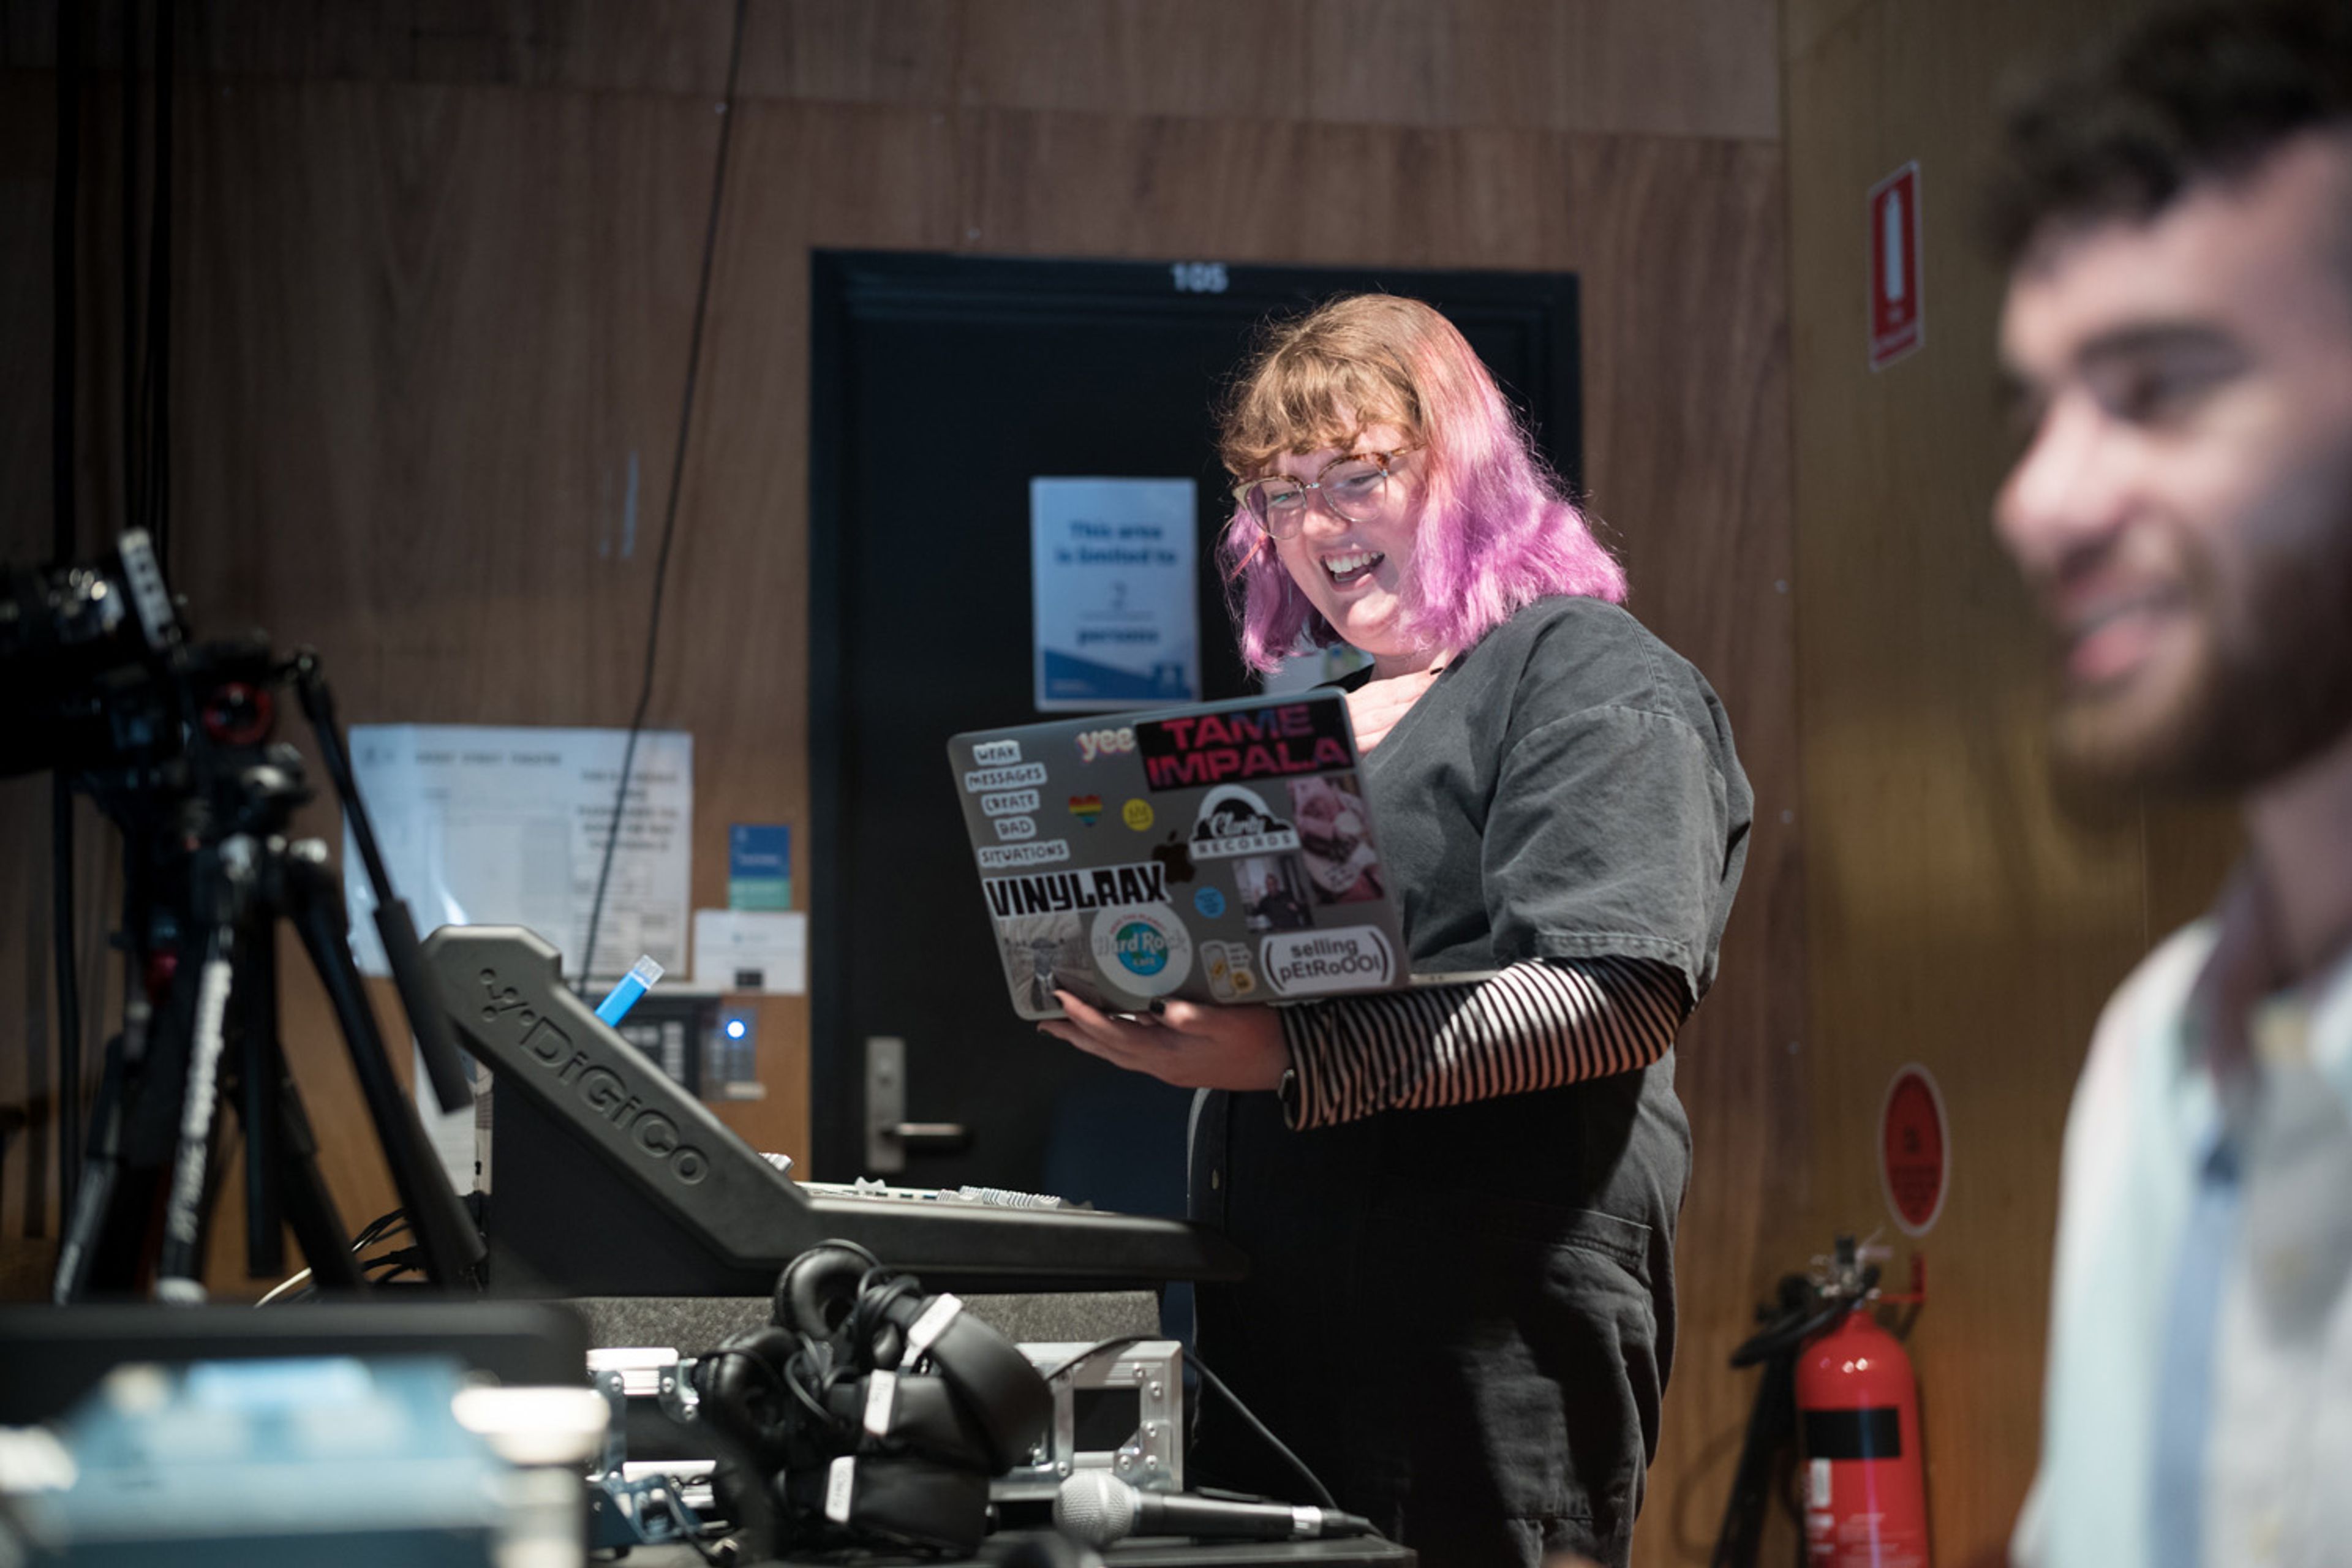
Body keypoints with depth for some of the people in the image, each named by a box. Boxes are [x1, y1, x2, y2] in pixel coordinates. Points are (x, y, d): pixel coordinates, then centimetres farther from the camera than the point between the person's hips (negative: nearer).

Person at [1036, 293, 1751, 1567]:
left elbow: (1627, 996, -18)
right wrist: (1143, 1012, 6)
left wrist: (1296, 1062, -25)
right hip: (1273, 1314, 8)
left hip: (1494, 1315, -8)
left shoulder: (1589, 676, -4)